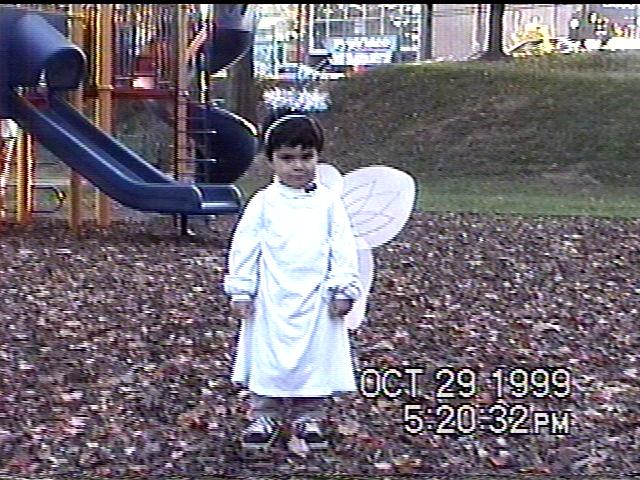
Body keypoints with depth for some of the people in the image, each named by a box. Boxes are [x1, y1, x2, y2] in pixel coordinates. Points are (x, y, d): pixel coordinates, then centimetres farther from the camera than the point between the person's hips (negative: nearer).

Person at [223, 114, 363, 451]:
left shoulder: (329, 203, 2)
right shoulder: (263, 203, -1)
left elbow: (343, 249, 2)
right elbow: (244, 248, 0)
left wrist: (344, 289, -4)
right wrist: (240, 291, -2)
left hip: (317, 298, 1)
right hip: (272, 298, -1)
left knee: (316, 357, 7)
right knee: (269, 356, 4)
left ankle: (309, 417, 19)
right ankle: (264, 417, 16)